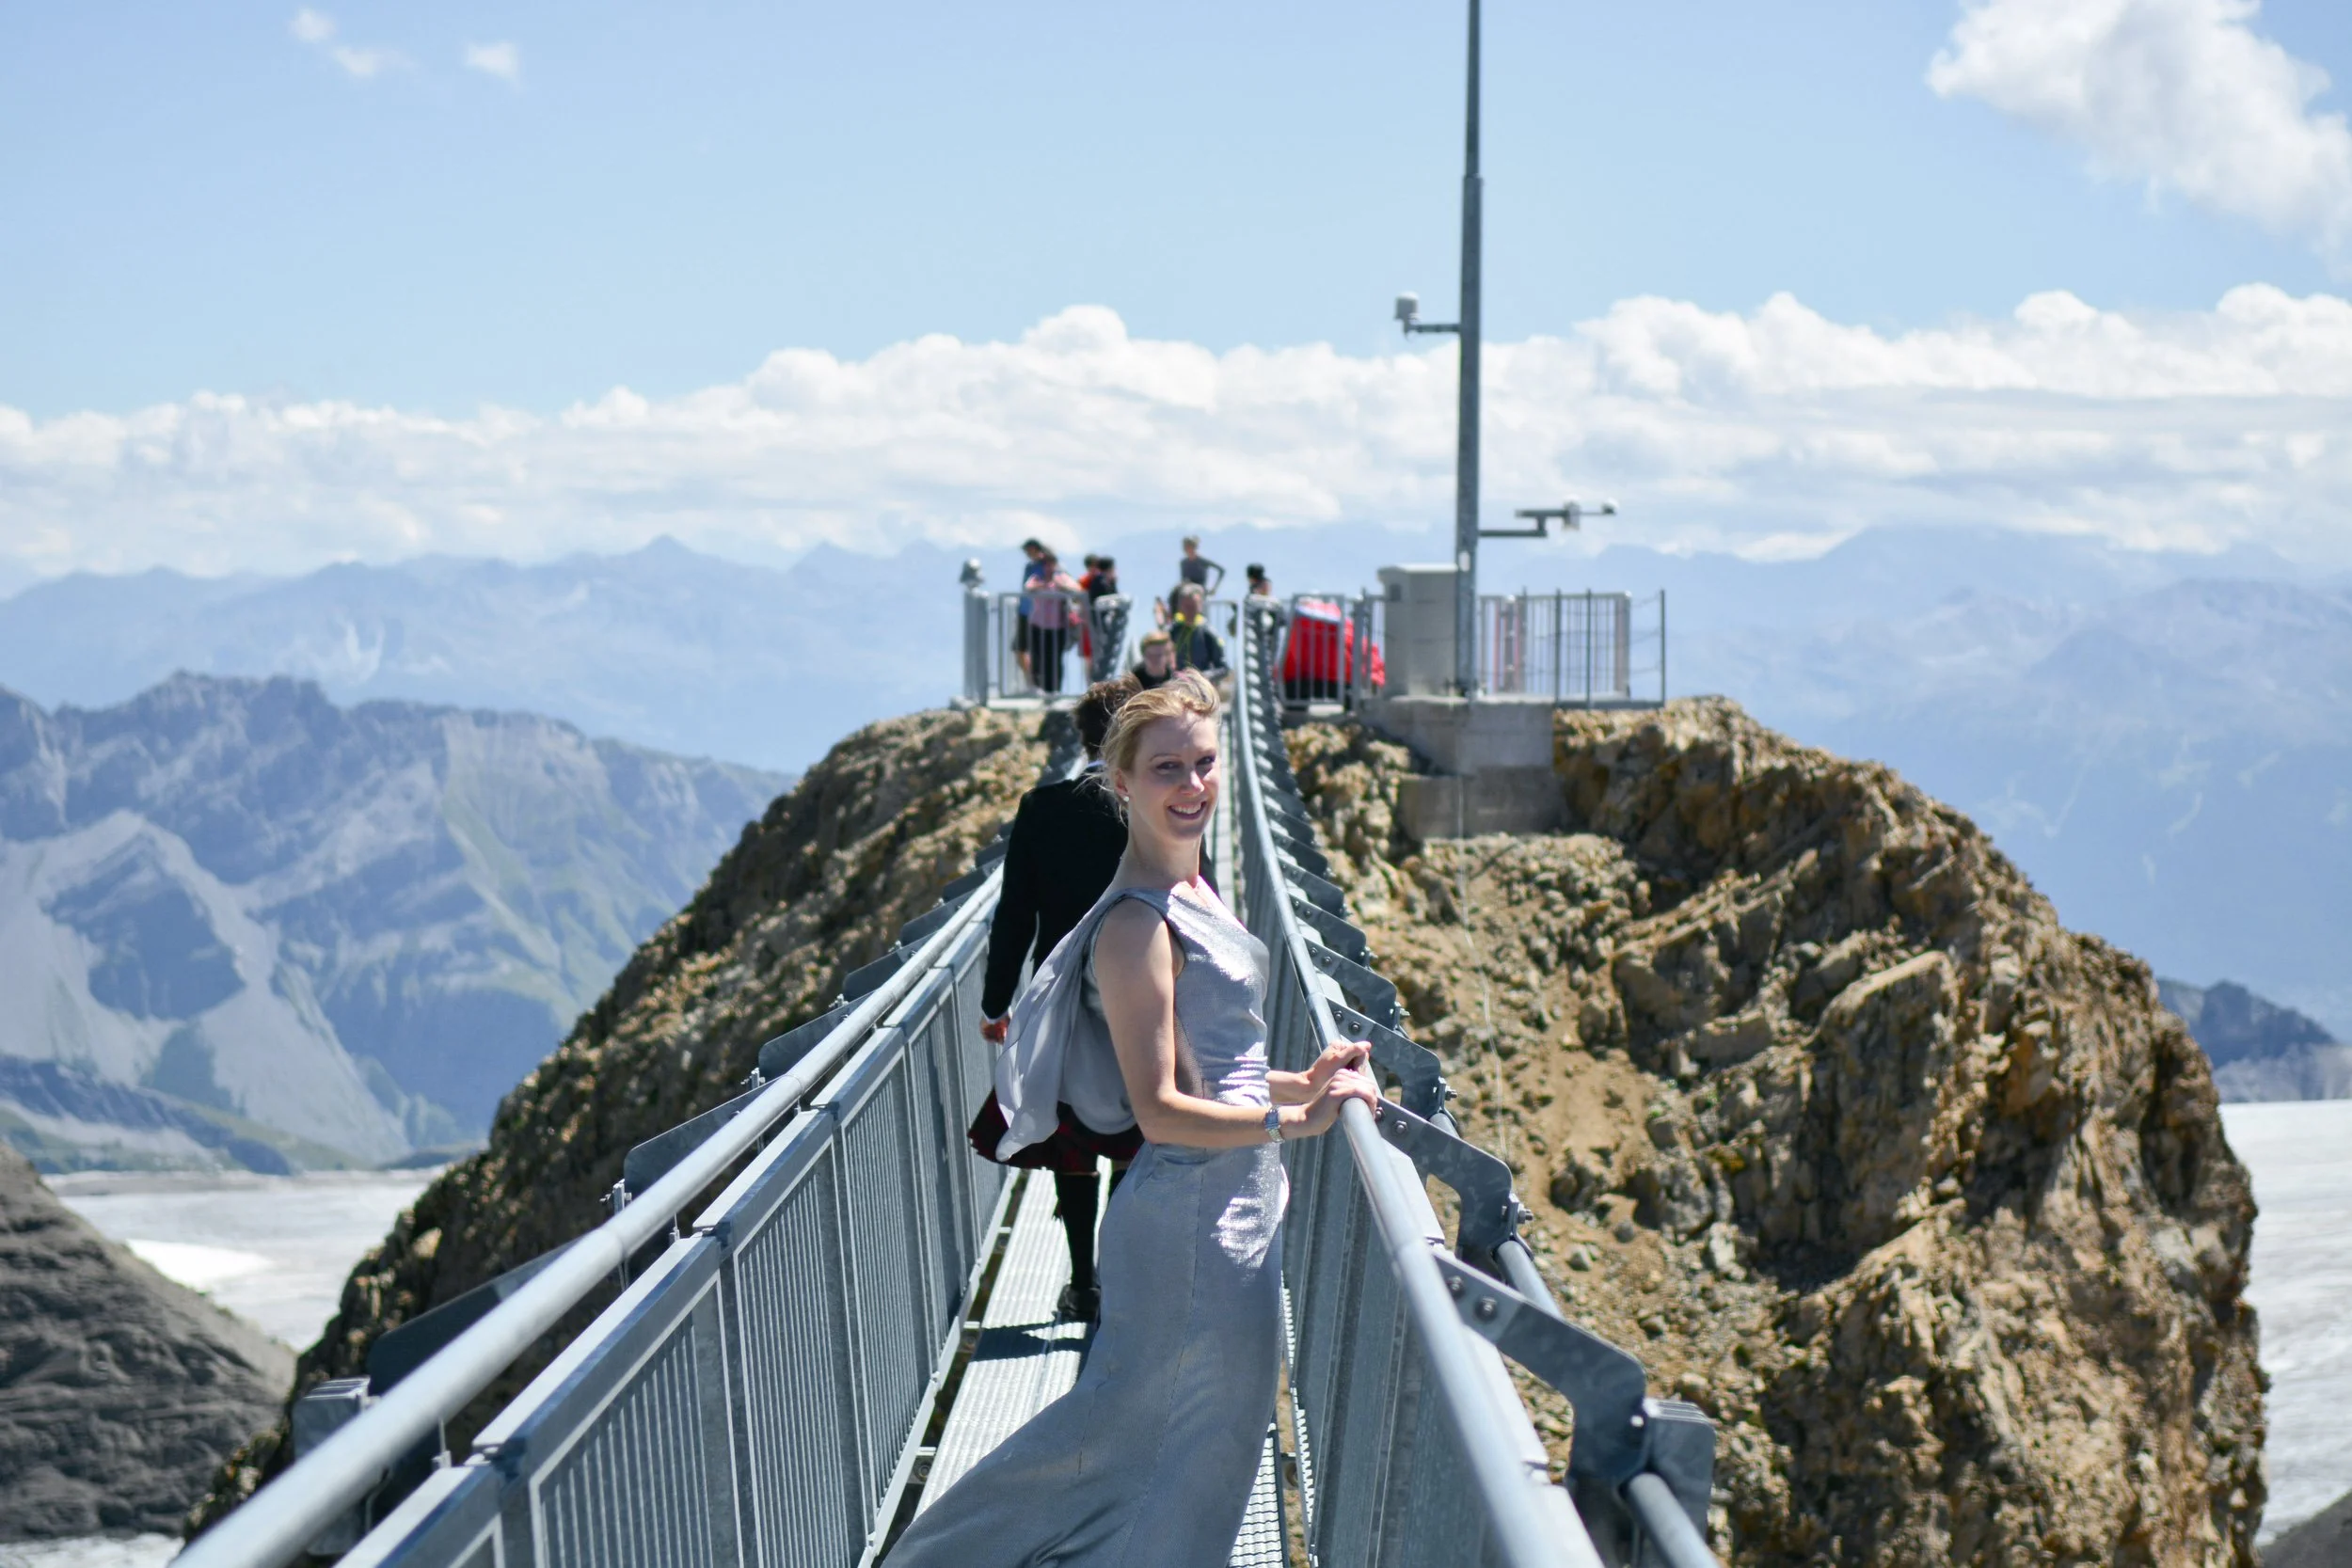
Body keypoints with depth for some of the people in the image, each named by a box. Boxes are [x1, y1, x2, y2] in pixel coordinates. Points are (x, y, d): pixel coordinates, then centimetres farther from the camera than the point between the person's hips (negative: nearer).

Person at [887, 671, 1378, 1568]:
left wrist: (1300, 1081, 8)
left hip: (1232, 1212, 9)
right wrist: (1293, 1119, -25)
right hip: (1195, 1219, -9)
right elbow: (1161, 1110, -23)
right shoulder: (1138, 925, -18)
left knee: (1129, 1422, 17)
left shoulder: (1193, 894, 13)